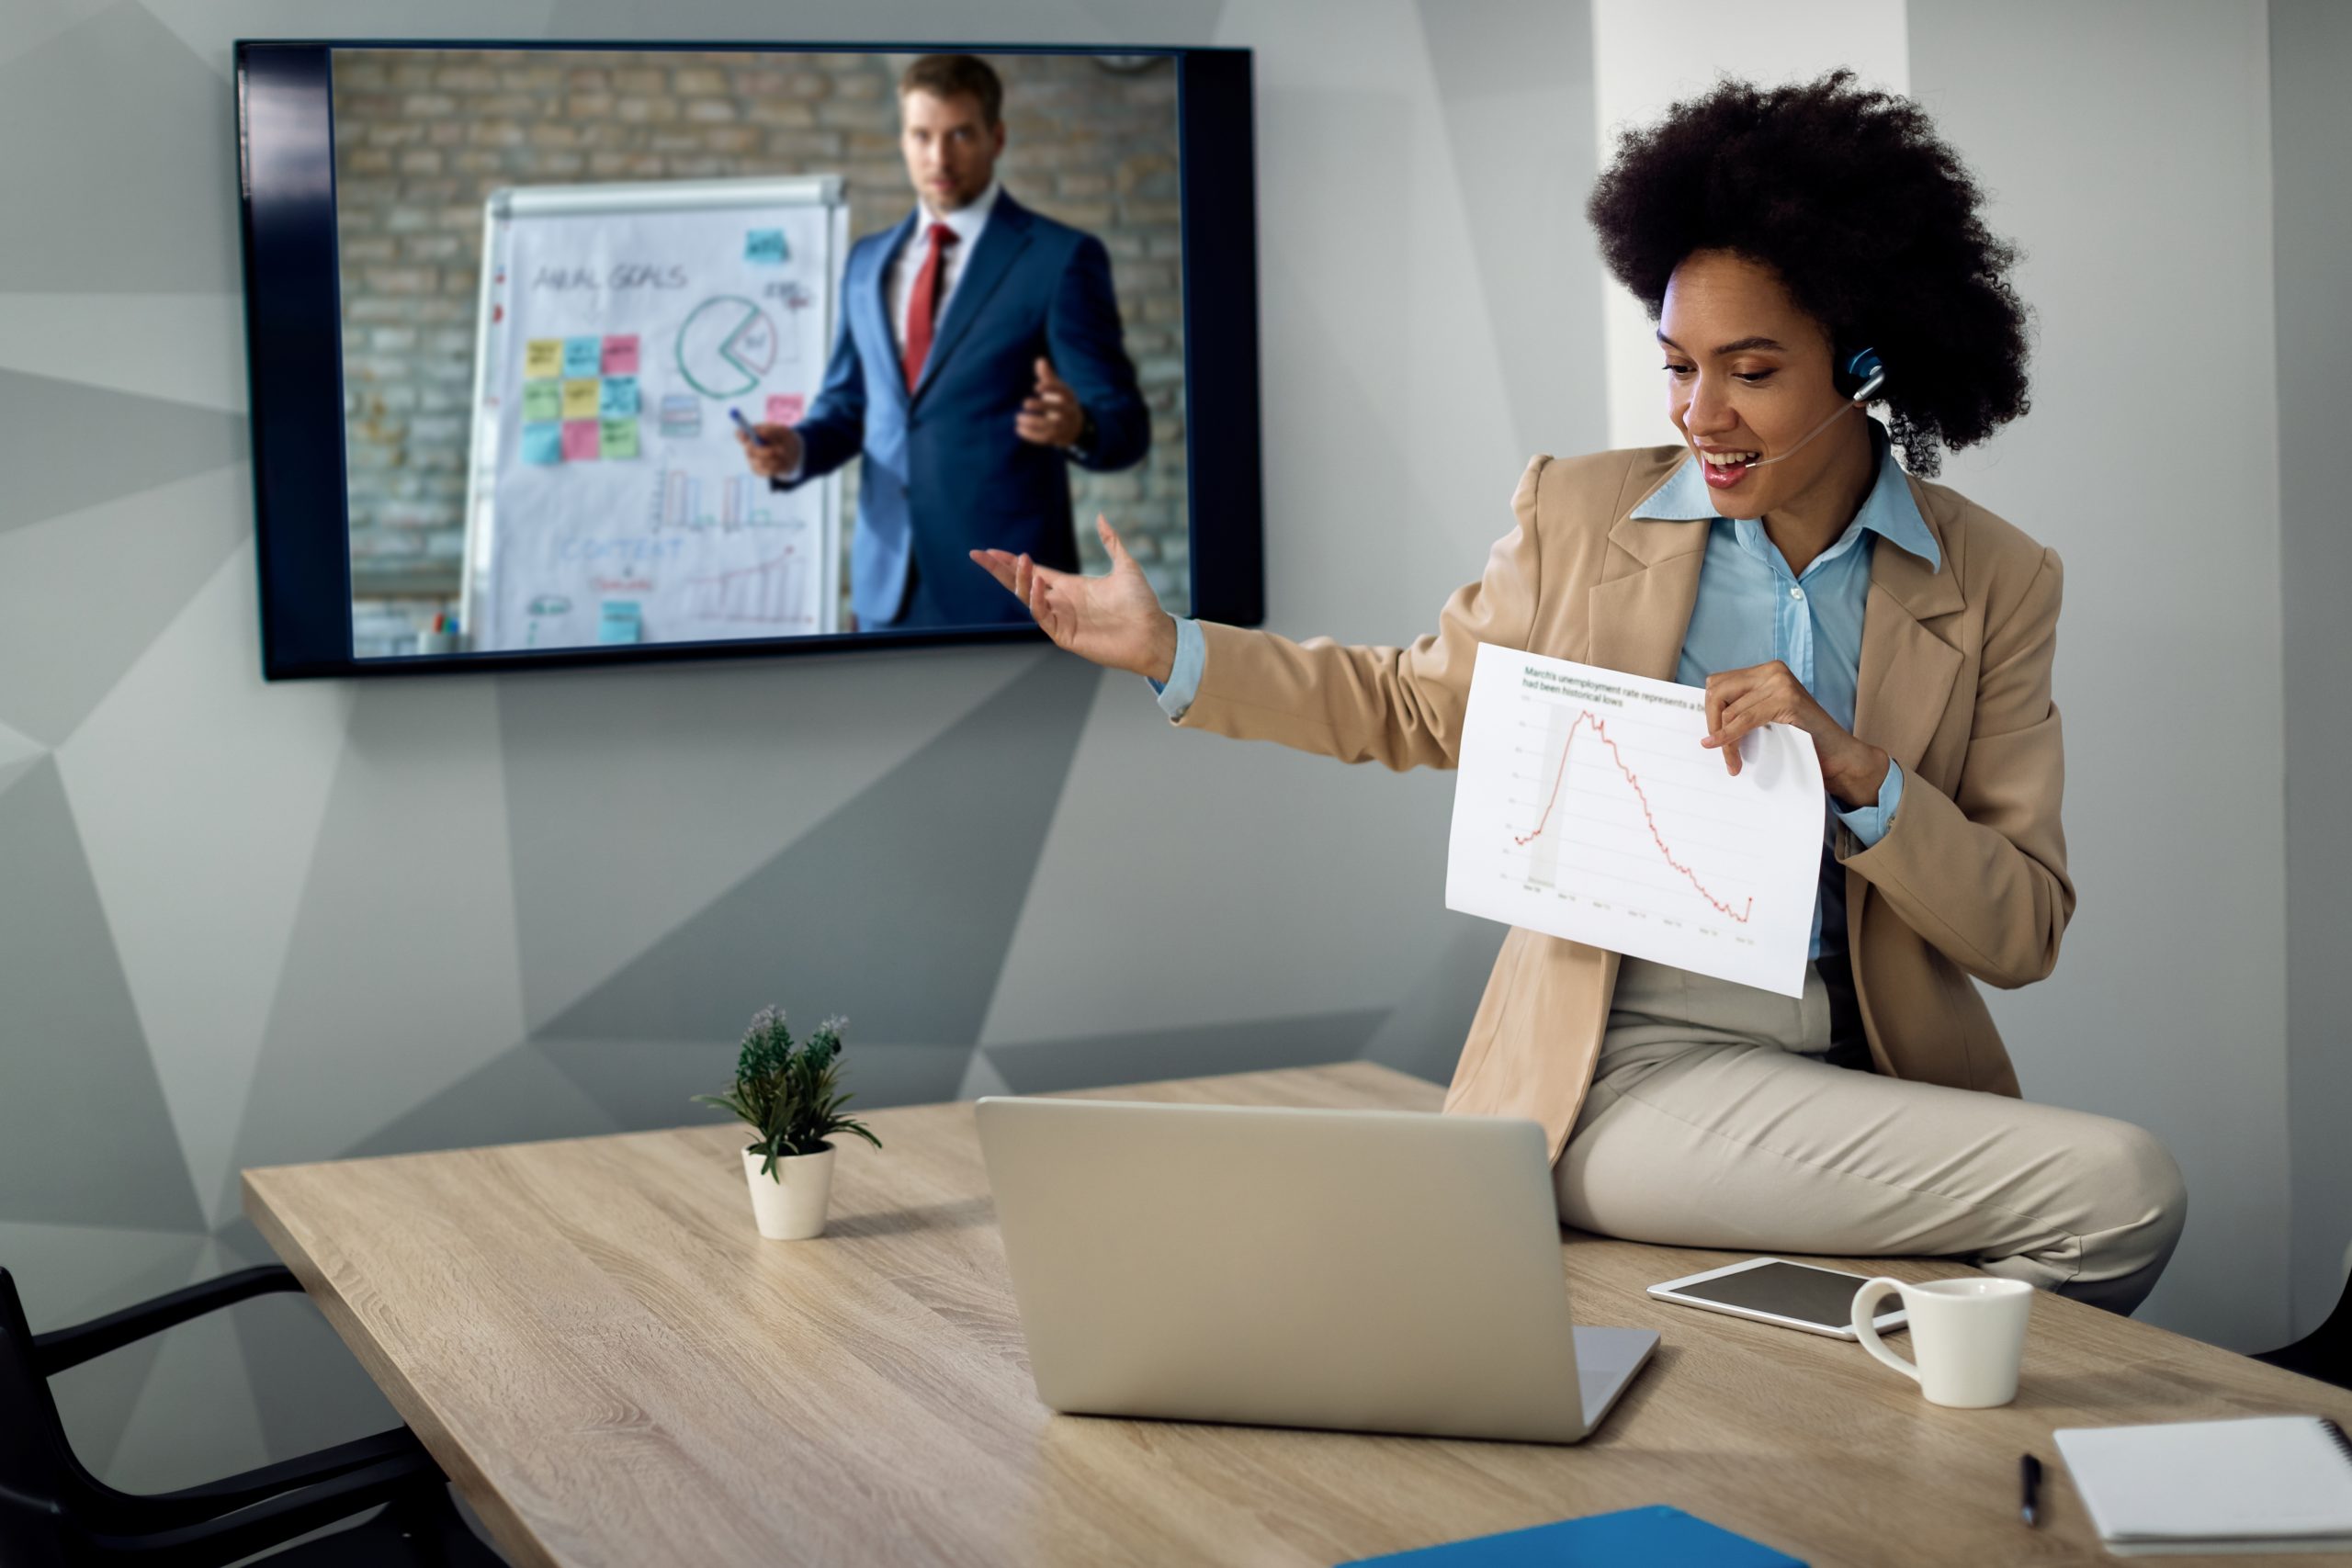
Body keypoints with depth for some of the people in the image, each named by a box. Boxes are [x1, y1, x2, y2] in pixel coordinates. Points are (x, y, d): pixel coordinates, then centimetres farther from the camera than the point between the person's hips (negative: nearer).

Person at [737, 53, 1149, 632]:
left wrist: (1076, 427, -30)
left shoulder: (1062, 258, -4)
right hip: (888, 585, 5)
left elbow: (1125, 427, -6)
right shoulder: (868, 261, 14)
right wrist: (795, 449, -2)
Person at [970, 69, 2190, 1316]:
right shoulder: (1581, 512, 3)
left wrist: (1854, 769, -15)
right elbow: (1416, 703, 19)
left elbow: (2023, 934, 1)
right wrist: (1167, 650, 11)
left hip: (1873, 1076, 4)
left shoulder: (1995, 582, 4)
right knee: (2117, 1186, -21)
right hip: (1629, 1072, -3)